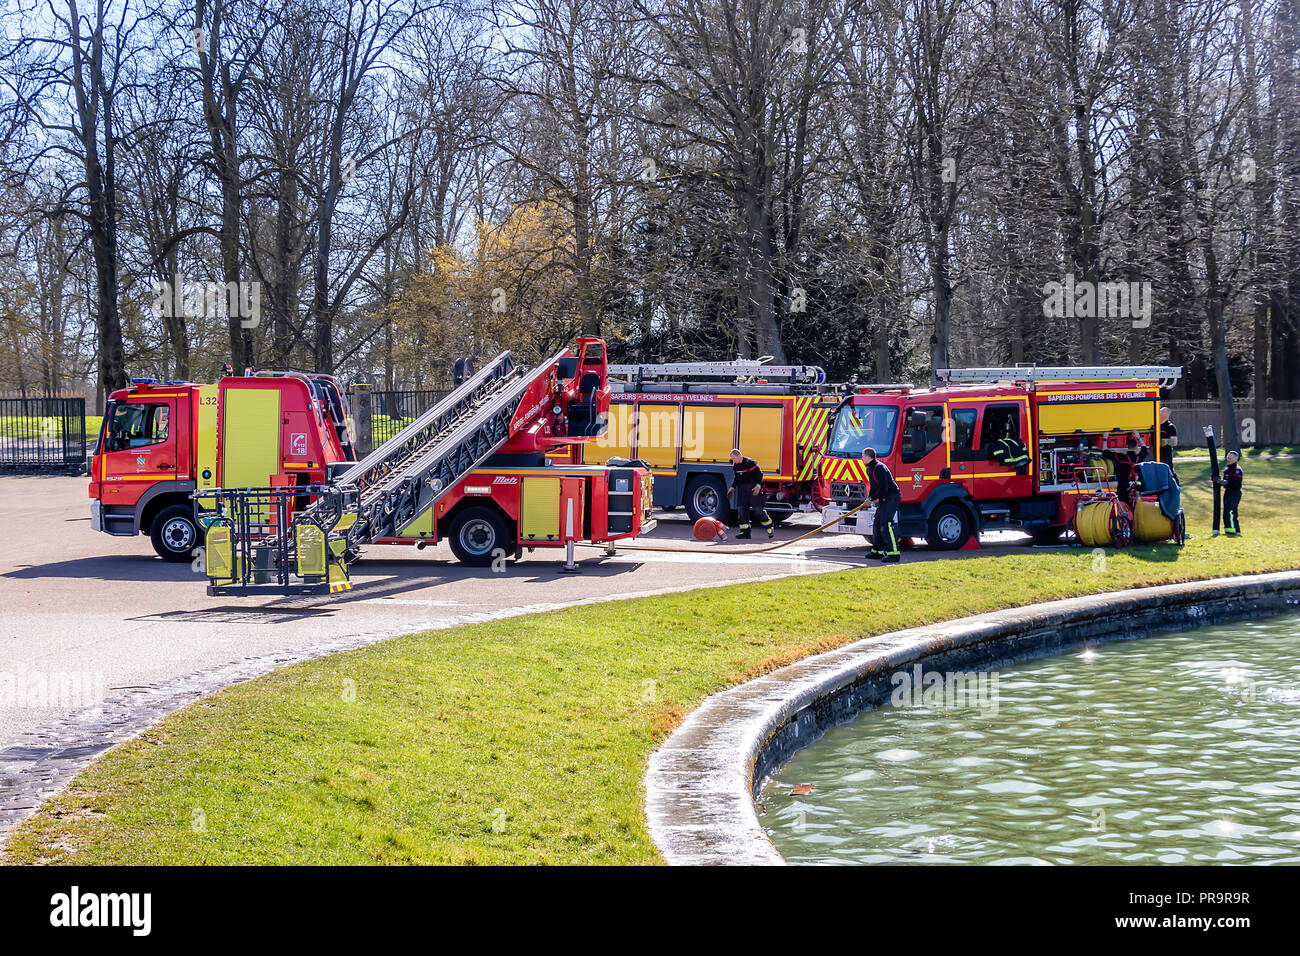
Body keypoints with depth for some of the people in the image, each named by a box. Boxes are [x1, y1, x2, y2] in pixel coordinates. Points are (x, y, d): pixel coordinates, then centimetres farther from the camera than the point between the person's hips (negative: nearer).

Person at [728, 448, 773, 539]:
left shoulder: (750, 463, -14)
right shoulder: (735, 465, 8)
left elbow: (759, 474, -12)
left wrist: (758, 486, -23)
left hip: (753, 487, -7)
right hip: (742, 489, 7)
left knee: (757, 509, -9)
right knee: (741, 508, -3)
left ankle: (769, 527, 11)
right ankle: (745, 531, -1)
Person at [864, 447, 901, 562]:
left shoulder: (879, 468, -21)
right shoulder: (870, 469, 12)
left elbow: (883, 489, -25)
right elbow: (873, 487, 20)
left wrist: (872, 499, -17)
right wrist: (869, 499, 6)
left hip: (892, 497, -11)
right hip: (883, 499, 11)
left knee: (886, 524, -17)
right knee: (877, 523, 12)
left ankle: (894, 553, -19)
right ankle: (877, 551, 20)